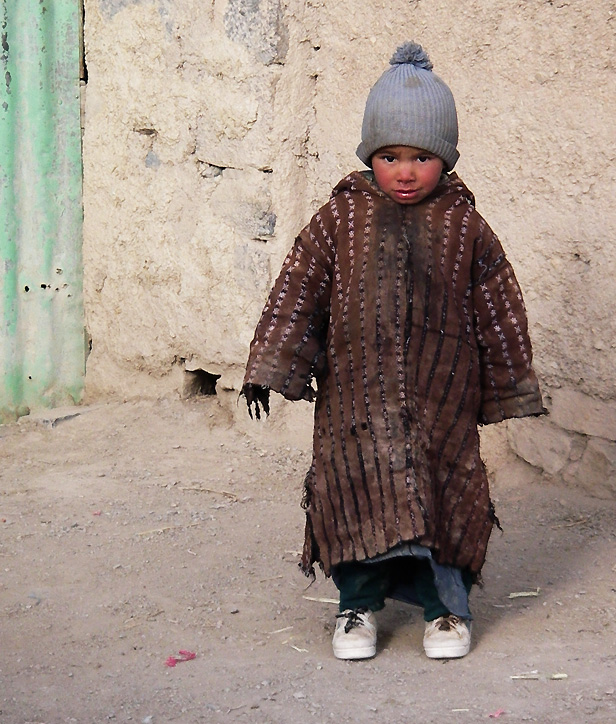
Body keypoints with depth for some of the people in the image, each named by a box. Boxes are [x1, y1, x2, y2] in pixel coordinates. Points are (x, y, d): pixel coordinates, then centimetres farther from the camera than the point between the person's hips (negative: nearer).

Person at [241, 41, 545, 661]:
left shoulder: (466, 228, 0)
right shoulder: (339, 220, 0)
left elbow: (498, 310, 7)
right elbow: (297, 292, 2)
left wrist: (509, 386, 10)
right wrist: (270, 367, -1)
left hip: (441, 400, 0)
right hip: (355, 395, 0)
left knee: (445, 492, 4)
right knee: (356, 491, 0)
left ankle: (444, 603, 23)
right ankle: (358, 603, 19)